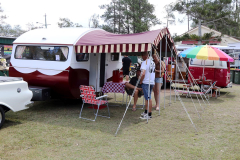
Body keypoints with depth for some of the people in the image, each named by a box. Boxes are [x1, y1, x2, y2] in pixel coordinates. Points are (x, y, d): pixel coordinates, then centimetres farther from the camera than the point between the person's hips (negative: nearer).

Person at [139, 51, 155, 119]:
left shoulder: (144, 62, -13)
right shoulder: (152, 62, 12)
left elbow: (143, 74, -23)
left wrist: (141, 81, -9)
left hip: (146, 82, -8)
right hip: (152, 82, 8)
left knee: (148, 98, -5)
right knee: (147, 98, 17)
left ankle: (149, 115, 0)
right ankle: (146, 112, 24)